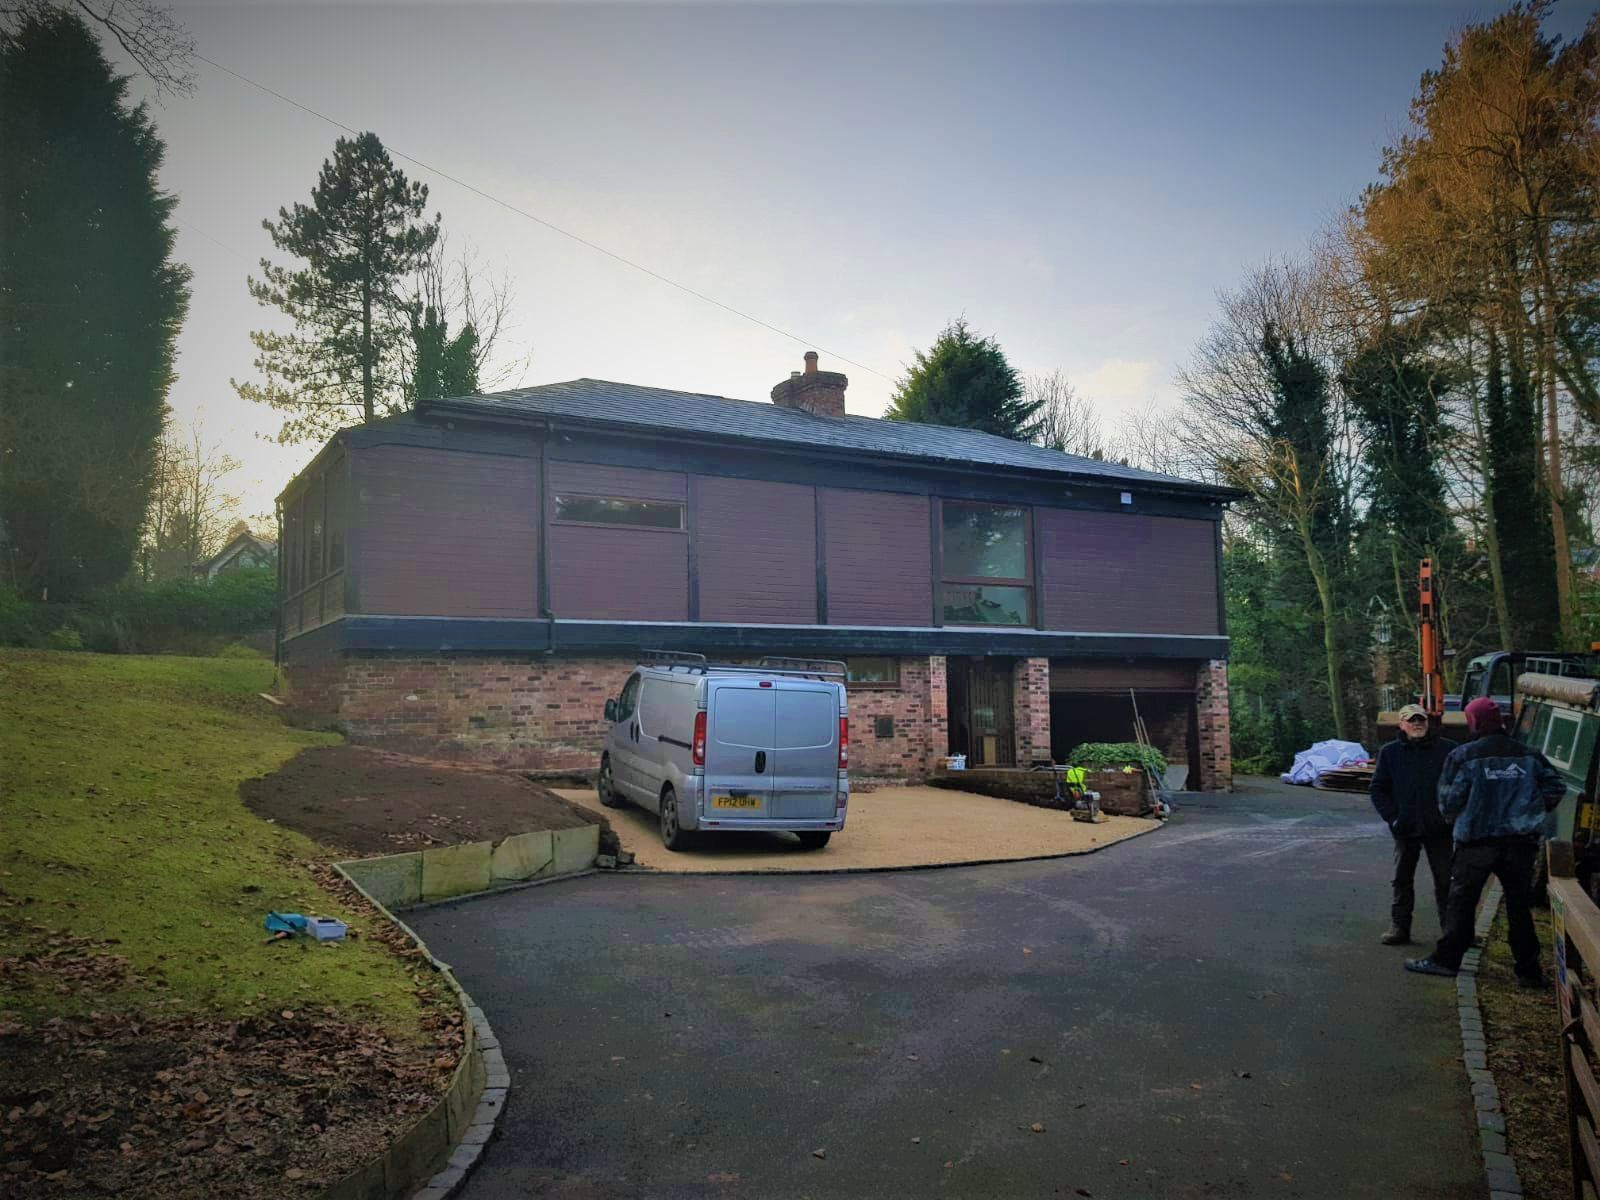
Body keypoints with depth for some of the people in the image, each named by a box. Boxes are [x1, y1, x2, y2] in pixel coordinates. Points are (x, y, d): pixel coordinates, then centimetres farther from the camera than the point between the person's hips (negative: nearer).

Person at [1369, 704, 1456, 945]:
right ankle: (1399, 928, 14)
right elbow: (1378, 789, 8)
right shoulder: (1390, 753, 4)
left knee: (1444, 880, 5)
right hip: (1405, 829, 2)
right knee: (1402, 880, 8)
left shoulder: (1447, 749, -2)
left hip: (1438, 828, -2)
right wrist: (1392, 817, -3)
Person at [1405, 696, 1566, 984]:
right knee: (1519, 906, 11)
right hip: (1521, 842, 3)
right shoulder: (1528, 755, 5)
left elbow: (1449, 802, -8)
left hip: (1477, 841, -3)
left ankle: (1446, 959, 11)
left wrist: (1455, 821, 13)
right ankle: (1529, 970, 14)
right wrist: (1532, 814, 18)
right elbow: (1557, 787, 4)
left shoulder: (1463, 756, -8)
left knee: (1462, 900, 6)